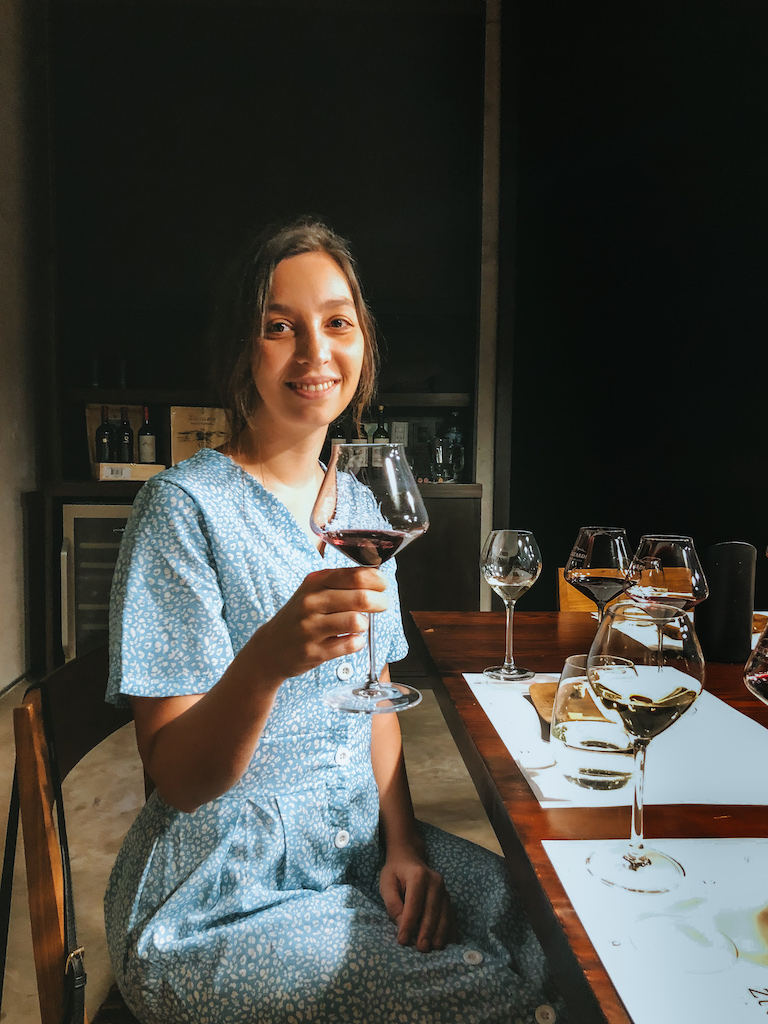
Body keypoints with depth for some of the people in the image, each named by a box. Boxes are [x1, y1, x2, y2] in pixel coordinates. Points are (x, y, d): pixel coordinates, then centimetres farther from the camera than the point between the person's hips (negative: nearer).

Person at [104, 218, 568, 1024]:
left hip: (358, 844, 6)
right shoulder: (185, 505, -16)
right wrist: (264, 660, -37)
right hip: (220, 897, -5)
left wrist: (403, 842, -3)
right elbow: (176, 781, -18)